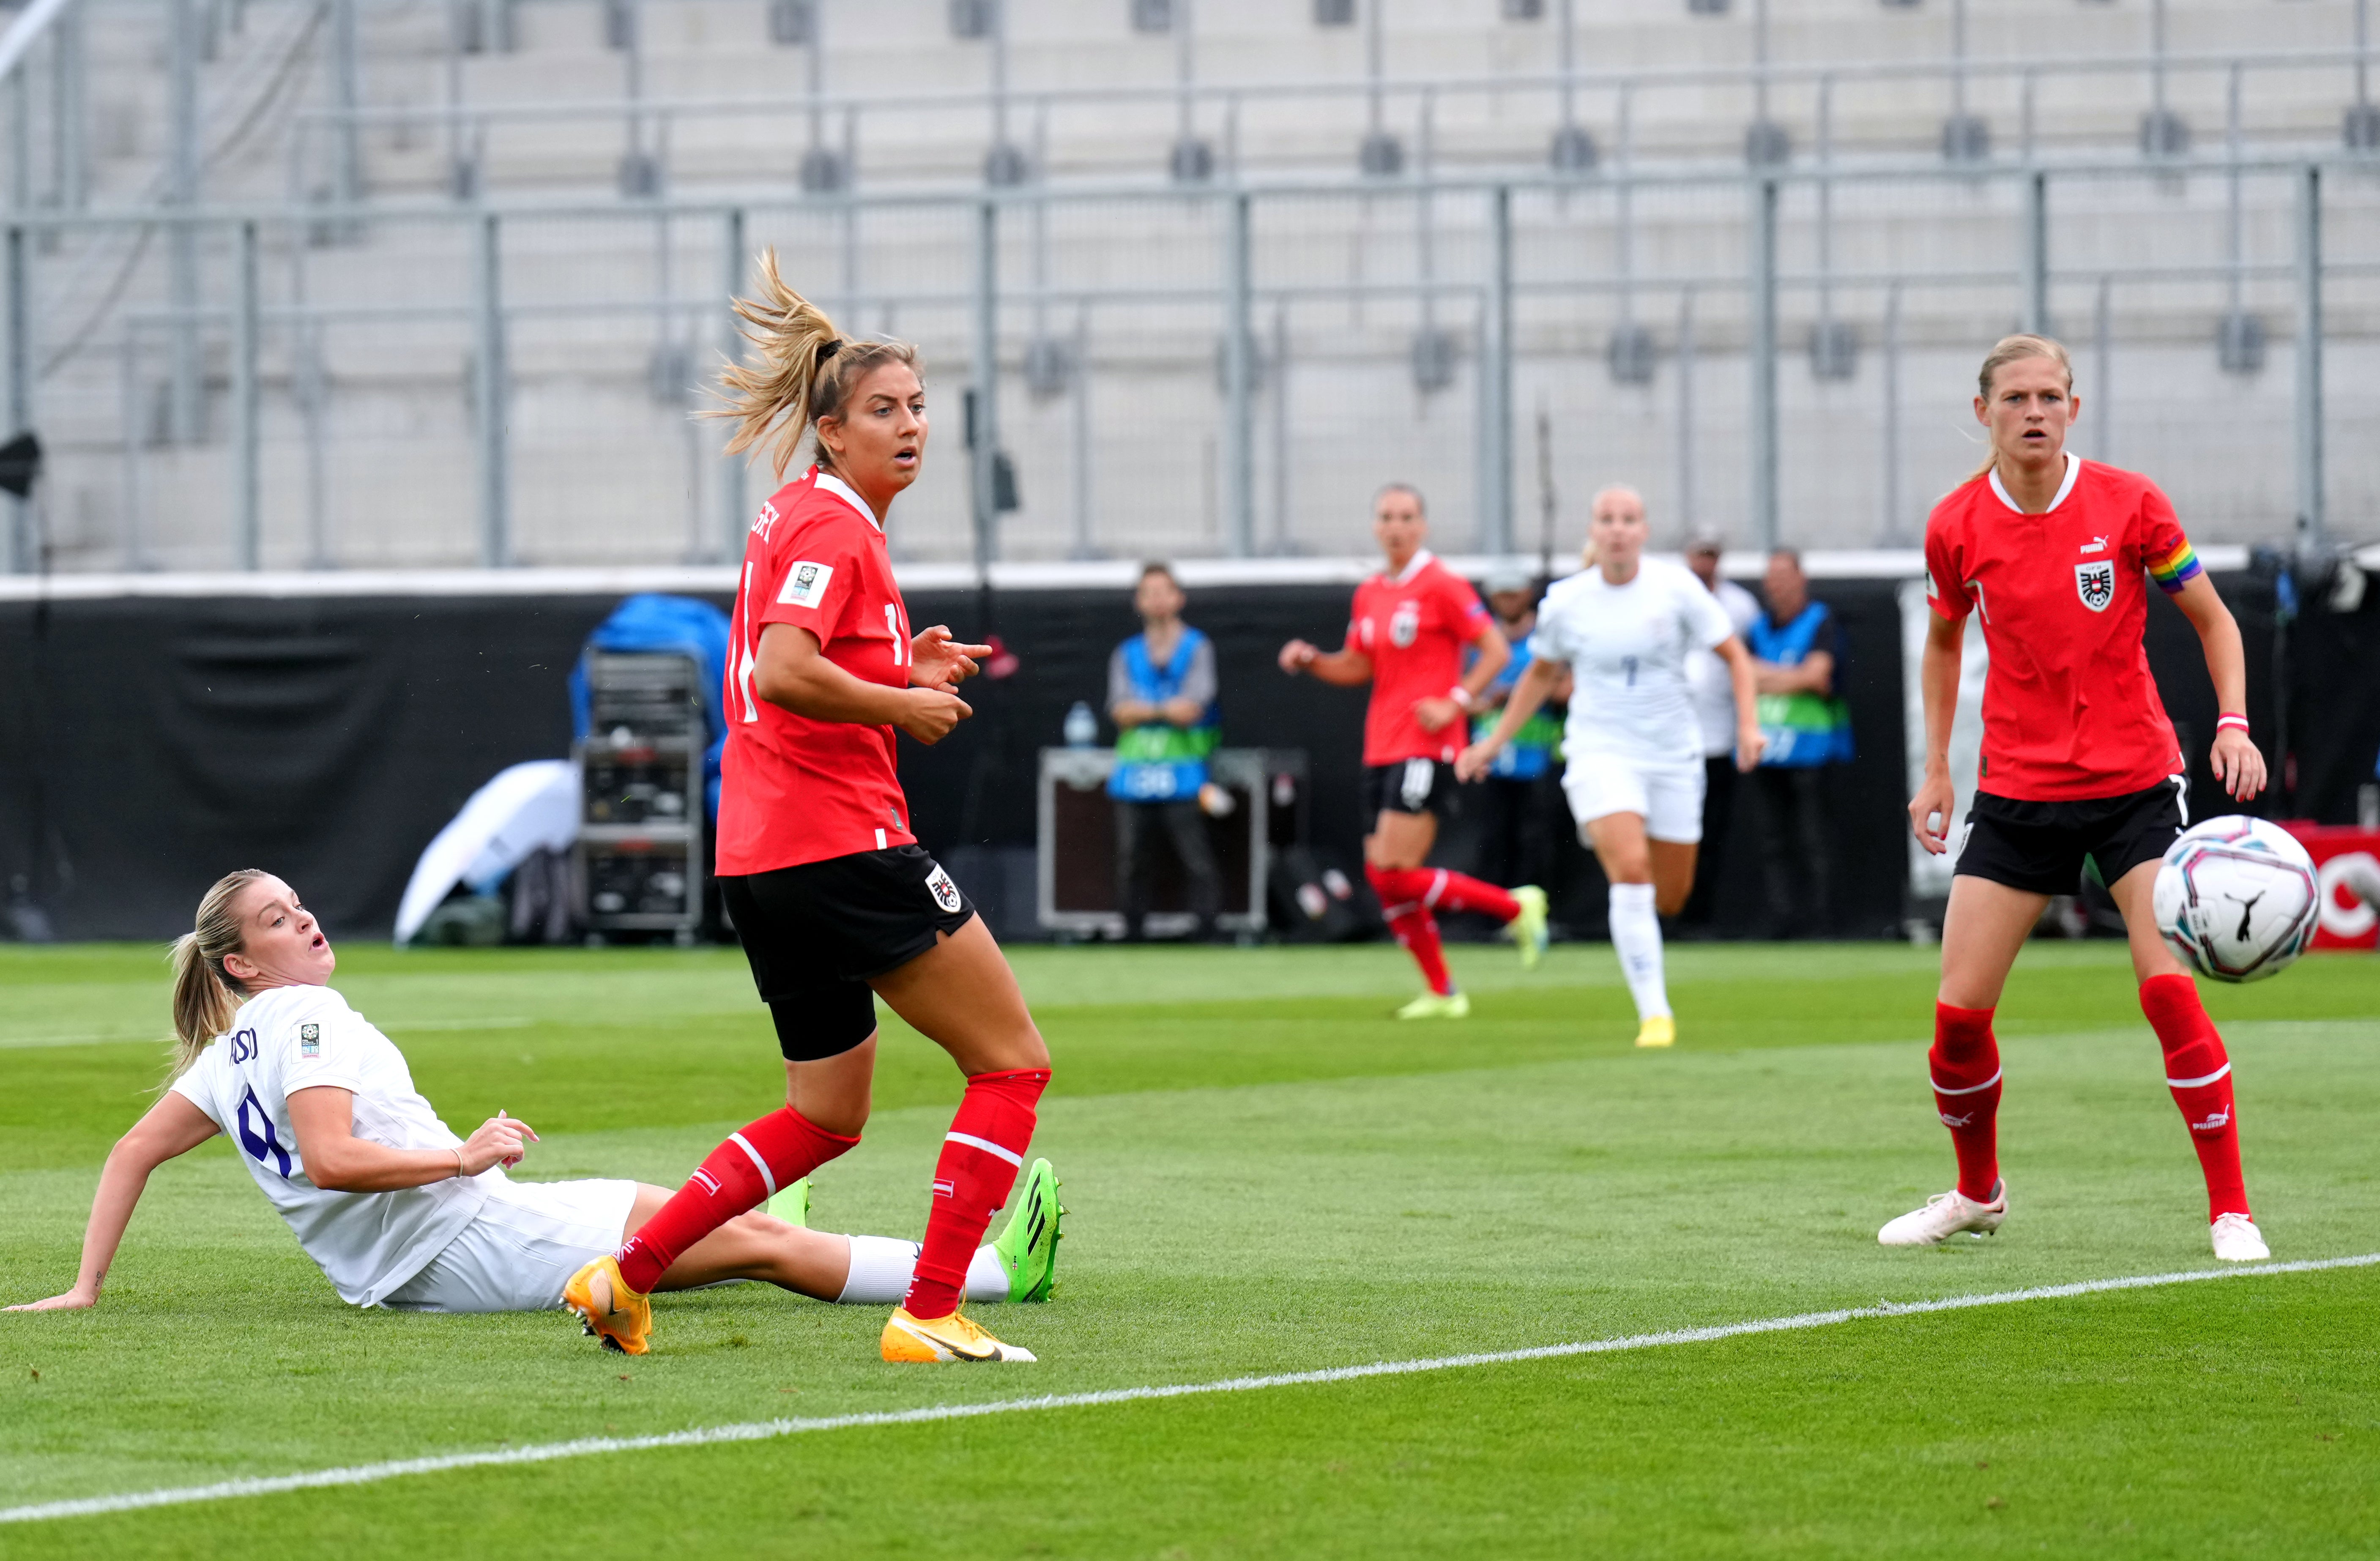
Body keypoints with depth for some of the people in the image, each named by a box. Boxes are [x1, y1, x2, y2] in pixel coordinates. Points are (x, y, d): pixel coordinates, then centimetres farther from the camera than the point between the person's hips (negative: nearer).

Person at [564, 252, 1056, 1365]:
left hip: (764, 855, 10)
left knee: (827, 1119, 20)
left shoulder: (800, 516, 19)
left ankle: (625, 1275, 14)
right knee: (1013, 1064, -4)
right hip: (838, 843, -10)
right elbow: (784, 672, -26)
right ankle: (929, 1315, -9)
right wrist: (908, 707, -15)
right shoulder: (834, 525, -12)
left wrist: (909, 670, 13)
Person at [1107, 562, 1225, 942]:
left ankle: (1207, 934, -8)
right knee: (1129, 862, 4)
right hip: (1134, 770, 4)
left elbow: (1192, 708, -8)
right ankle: (1133, 935, 12)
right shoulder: (1126, 654, 14)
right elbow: (1120, 711, 0)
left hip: (1183, 773, -4)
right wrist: (1168, 710, -10)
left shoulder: (1197, 648, 4)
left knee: (1198, 861, -9)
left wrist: (1143, 710, -7)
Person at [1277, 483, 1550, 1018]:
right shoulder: (1369, 594, 13)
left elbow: (1496, 651, -8)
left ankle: (1517, 908, -1)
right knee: (1384, 879, 4)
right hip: (1381, 749, 8)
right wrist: (1311, 659, 5)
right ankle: (1442, 994, 16)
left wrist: (1455, 703, -18)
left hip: (1426, 748, -8)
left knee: (1395, 876, -16)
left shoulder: (1441, 586, -7)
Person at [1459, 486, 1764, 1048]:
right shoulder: (1566, 601, -1)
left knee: (1671, 893, 7)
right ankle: (1654, 1013, -20)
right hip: (1601, 751, -2)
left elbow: (1734, 654, 4)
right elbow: (1542, 673, 17)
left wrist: (1747, 723, -9)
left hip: (1673, 752, 2)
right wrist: (1495, 742, 17)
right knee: (1631, 871, -22)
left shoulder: (1676, 587, -4)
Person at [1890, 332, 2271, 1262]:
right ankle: (1977, 1194, 24)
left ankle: (2230, 1211, -6)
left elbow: (2212, 619, 2)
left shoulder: (2128, 505, -9)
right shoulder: (1957, 526, -2)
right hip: (2017, 791, 2)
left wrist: (2233, 723, -13)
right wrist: (1936, 769, 12)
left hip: (2135, 783, -2)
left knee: (2169, 990, -17)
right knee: (1959, 1013, -2)